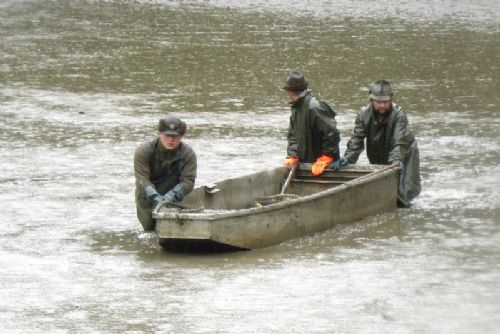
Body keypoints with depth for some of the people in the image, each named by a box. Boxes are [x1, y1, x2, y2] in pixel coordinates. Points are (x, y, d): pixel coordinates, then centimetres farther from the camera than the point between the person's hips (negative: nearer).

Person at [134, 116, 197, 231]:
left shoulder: (188, 154, -12)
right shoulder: (144, 151, -16)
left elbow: (188, 181, -20)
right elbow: (142, 178, -24)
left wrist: (170, 196, -38)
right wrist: (155, 197, -41)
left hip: (174, 200, 1)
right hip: (148, 199, -1)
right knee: (150, 229, 5)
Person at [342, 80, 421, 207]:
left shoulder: (398, 115, -25)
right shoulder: (364, 114, -13)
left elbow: (400, 143, -33)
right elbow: (356, 139, -15)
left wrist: (396, 161, -48)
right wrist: (348, 158, -30)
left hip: (402, 157, -4)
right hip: (378, 159, 4)